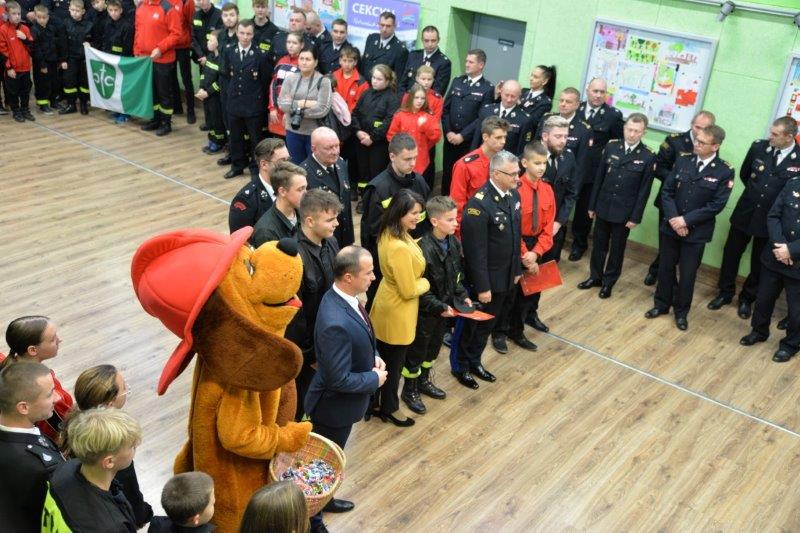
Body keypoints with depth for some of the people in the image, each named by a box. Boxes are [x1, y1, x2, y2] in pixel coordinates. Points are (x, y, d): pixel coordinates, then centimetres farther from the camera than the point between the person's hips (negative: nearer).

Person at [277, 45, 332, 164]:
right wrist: (302, 103, -17)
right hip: (293, 132, 3)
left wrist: (294, 108, -11)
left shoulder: (323, 81, -8)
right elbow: (281, 103, -5)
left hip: (315, 133, -3)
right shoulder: (290, 78, 2)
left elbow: (323, 109, -17)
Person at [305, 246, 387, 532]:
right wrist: (375, 379, -17)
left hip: (342, 402, 9)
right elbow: (339, 380, -31)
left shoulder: (343, 296, -9)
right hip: (335, 404, -9)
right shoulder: (336, 323, -39)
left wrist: (374, 356, -5)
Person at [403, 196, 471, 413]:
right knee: (416, 351, 11)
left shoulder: (454, 243, -3)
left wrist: (462, 296, 1)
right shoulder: (424, 248, -27)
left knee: (434, 347, 24)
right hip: (425, 311, -7)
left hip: (445, 308, 7)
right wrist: (439, 307, -21)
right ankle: (409, 390, 30)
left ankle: (423, 381, 46)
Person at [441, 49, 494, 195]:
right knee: (447, 172, 10)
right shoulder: (457, 81, 10)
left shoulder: (488, 88, -5)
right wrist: (448, 131, -3)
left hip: (469, 141, -4)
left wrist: (462, 135, -13)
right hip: (450, 138, 4)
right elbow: (446, 108, 9)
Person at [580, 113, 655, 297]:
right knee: (599, 244, 15)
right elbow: (599, 178, 3)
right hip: (603, 207, 3)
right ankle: (595, 277, 32)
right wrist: (592, 205, 4)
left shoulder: (648, 157, -10)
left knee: (617, 249, 11)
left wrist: (635, 217, -8)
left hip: (624, 211, -2)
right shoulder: (611, 147, -2)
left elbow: (644, 190, -7)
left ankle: (608, 282, 26)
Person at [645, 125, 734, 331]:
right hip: (670, 226, 3)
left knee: (688, 274, 8)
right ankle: (661, 304, 33)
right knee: (665, 268, 15)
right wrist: (673, 218, -15)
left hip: (696, 232, -3)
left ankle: (681, 312, 27)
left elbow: (716, 205, -13)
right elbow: (667, 191, -2)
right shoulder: (683, 160, -1)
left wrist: (686, 220, -17)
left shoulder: (725, 172, -10)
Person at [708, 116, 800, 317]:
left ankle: (747, 298, 33)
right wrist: (755, 193, 10)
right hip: (745, 212, 2)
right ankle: (725, 292, 31)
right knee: (731, 253, 13)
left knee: (759, 262, 14)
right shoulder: (759, 147, -8)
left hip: (771, 220, -2)